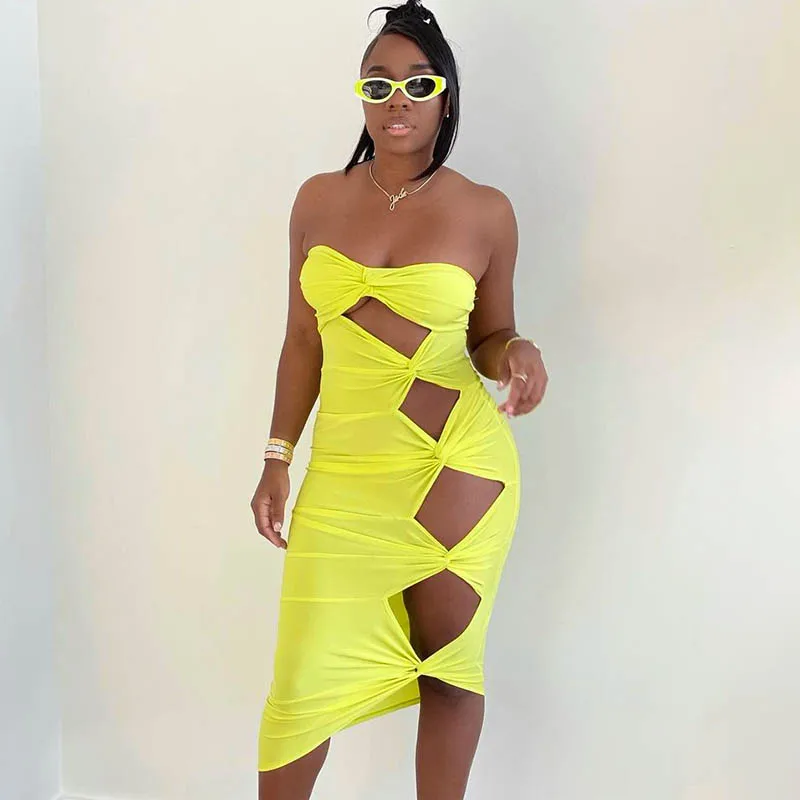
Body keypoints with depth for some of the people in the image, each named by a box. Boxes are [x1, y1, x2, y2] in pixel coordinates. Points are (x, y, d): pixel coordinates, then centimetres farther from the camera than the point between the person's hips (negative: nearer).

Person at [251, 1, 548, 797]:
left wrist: (518, 353, -15)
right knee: (306, 675, 7)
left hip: (457, 463, -2)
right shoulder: (318, 200, 5)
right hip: (345, 469, 2)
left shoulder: (486, 212, -1)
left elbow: (488, 339, 8)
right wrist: (277, 457, 8)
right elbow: (303, 340, 10)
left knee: (448, 664, 10)